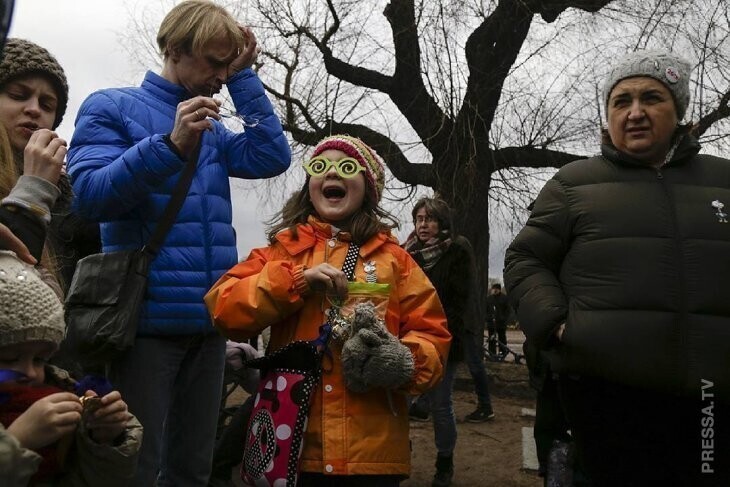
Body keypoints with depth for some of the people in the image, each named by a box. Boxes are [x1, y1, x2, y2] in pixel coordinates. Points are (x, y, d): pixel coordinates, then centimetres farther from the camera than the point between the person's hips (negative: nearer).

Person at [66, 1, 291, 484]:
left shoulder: (213, 129, 17)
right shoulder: (112, 107, 1)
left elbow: (272, 158, 1)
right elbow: (91, 196, -13)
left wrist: (245, 77, 3)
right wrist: (170, 147, -25)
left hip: (208, 320, 6)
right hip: (146, 318, -5)